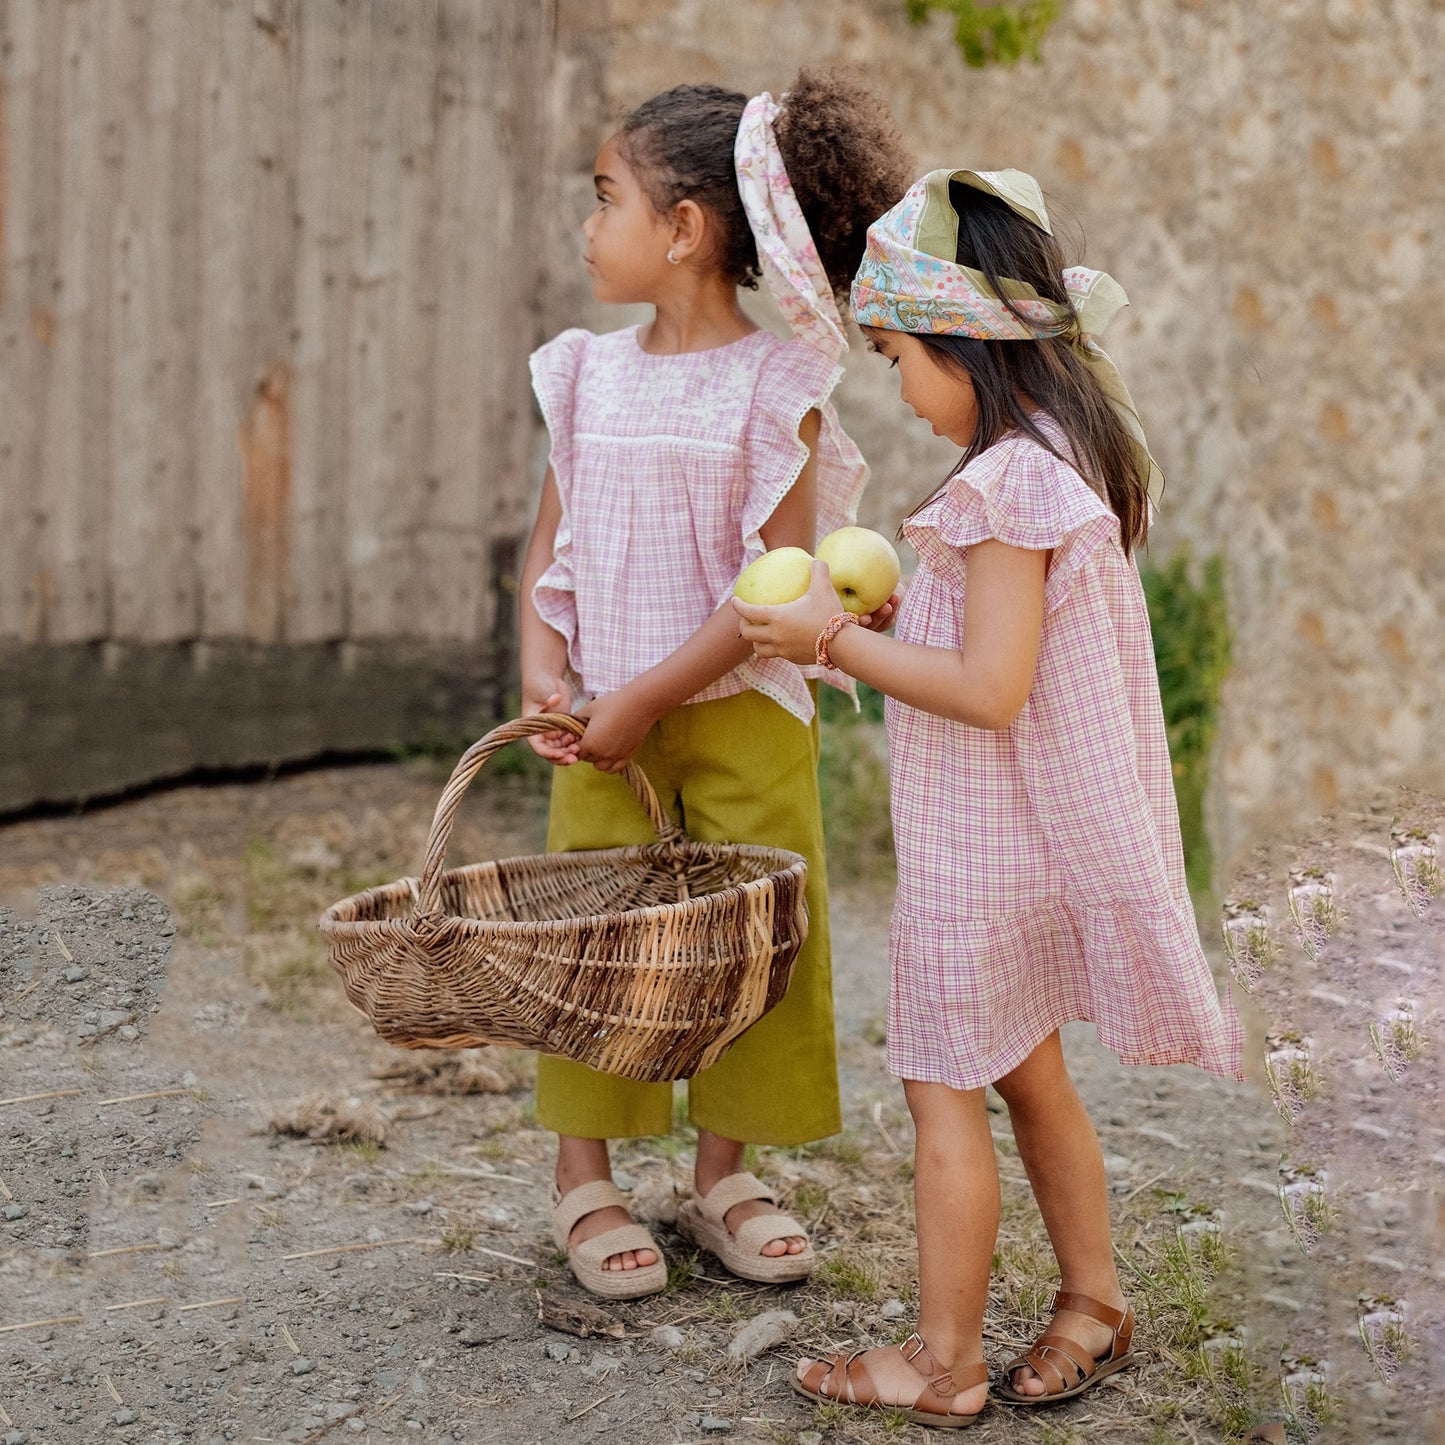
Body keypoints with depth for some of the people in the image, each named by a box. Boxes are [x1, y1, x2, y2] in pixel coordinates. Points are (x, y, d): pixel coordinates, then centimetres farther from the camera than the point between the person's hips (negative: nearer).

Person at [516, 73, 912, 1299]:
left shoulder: (774, 387, -11)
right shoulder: (588, 376, 3)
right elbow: (552, 541, 8)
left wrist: (646, 697, -18)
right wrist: (545, 669, -8)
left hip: (742, 712, -3)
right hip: (603, 719, 3)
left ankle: (724, 1175, 22)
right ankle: (585, 1177, 19)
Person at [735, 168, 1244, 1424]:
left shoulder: (1009, 482, -23)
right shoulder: (1071, 457, 8)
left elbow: (991, 689, -26)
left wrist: (835, 638, -18)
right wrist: (895, 617, 8)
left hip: (982, 849, -10)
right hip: (1032, 839, 10)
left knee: (946, 1086, 2)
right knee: (1029, 1073, 20)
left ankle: (945, 1360, 14)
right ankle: (1093, 1302, 32)